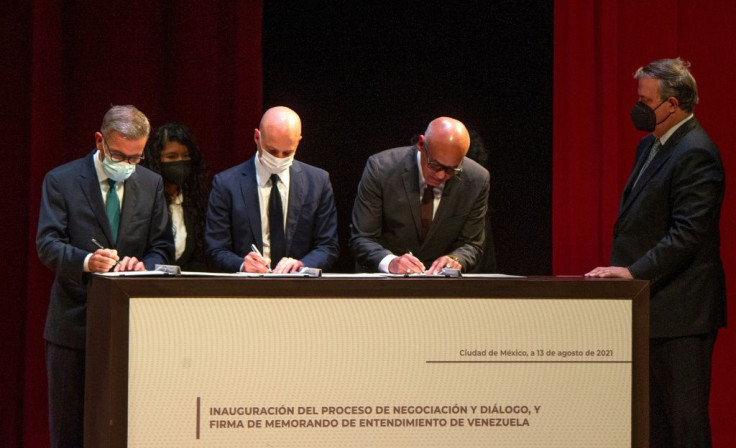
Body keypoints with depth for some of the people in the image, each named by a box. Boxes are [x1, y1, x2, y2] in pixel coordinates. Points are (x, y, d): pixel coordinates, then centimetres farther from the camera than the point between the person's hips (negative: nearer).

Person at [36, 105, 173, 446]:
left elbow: (163, 246, 9)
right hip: (74, 324, -2)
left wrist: (144, 264, -15)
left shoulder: (151, 184, 9)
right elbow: (47, 244, -10)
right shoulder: (61, 181, -2)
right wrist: (86, 260, -30)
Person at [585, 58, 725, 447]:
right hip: (653, 303, 10)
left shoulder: (695, 154, -16)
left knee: (685, 416, -5)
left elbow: (689, 233, -23)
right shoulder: (651, 145, 15)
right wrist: (624, 267, 12)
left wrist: (634, 272, -24)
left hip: (681, 310, -10)